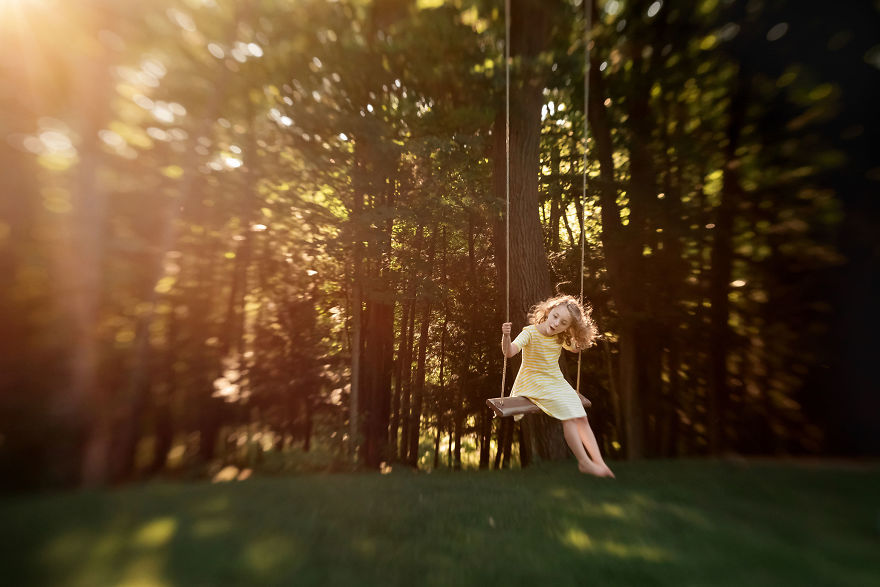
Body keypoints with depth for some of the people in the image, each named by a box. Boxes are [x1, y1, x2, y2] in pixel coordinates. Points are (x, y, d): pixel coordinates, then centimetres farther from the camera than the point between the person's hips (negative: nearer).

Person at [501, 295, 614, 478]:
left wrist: (584, 337, 6)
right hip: (535, 383, -6)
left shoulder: (560, 338, 1)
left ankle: (600, 462, 6)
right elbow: (509, 352, -32)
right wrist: (506, 336, -51)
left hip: (557, 381, 7)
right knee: (568, 413, -19)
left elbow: (575, 348, 23)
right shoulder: (530, 332, -19)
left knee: (582, 418, -2)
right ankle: (584, 462, -6)